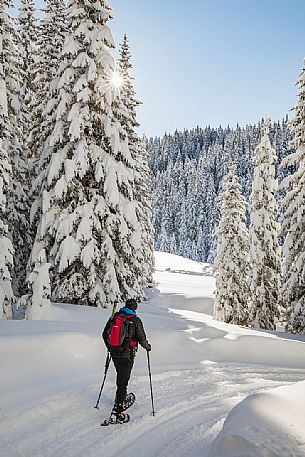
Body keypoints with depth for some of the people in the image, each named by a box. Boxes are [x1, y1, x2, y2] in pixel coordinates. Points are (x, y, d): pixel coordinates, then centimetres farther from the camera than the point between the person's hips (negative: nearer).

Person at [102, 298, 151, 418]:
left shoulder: (114, 317, 3)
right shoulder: (135, 320, -11)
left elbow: (105, 334, 10)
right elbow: (141, 338, -8)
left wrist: (110, 347, 26)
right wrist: (147, 346, 13)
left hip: (114, 353, 5)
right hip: (127, 355, -5)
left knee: (121, 375, 26)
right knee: (123, 380, 0)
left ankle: (121, 397, 41)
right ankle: (118, 406, -2)